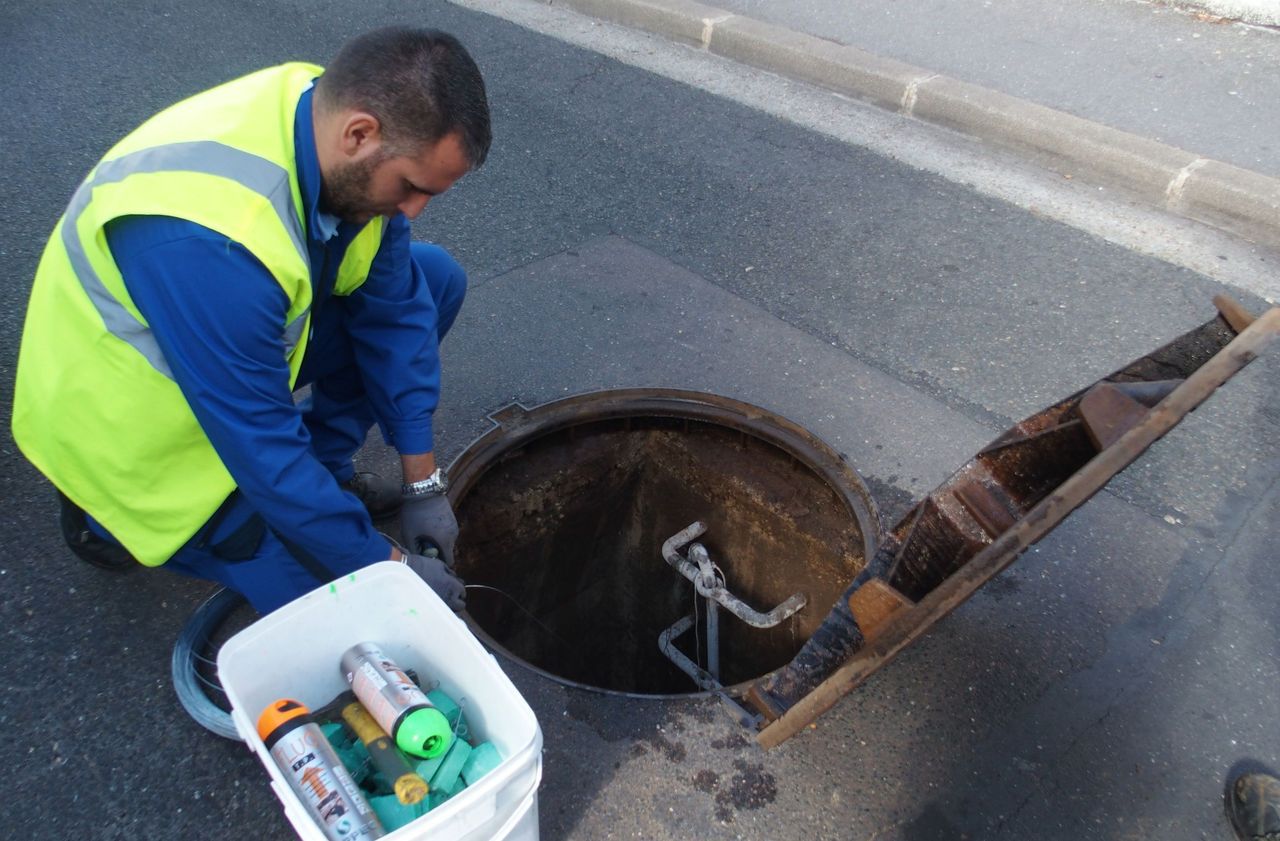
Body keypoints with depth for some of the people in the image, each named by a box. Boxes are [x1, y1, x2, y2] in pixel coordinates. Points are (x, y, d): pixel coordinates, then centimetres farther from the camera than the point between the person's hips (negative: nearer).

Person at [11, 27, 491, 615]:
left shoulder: (335, 114, -16)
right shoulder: (211, 239, -40)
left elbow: (394, 305, -9)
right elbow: (260, 444, -32)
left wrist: (422, 479, -8)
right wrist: (386, 563, -21)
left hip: (246, 336, 7)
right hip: (133, 419, -7)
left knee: (434, 280, -4)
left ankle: (324, 471, 4)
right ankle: (109, 514, 7)